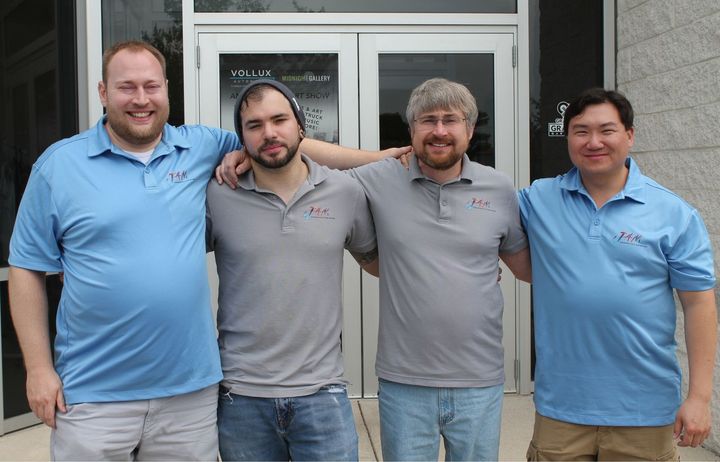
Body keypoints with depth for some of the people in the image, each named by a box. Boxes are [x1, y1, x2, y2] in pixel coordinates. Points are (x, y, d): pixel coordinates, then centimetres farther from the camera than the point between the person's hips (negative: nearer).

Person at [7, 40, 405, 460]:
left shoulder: (200, 147, 5)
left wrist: (378, 158, 6)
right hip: (92, 395, -1)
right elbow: (28, 270, 2)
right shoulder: (59, 164, 0)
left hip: (191, 390, 2)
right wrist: (39, 367, -3)